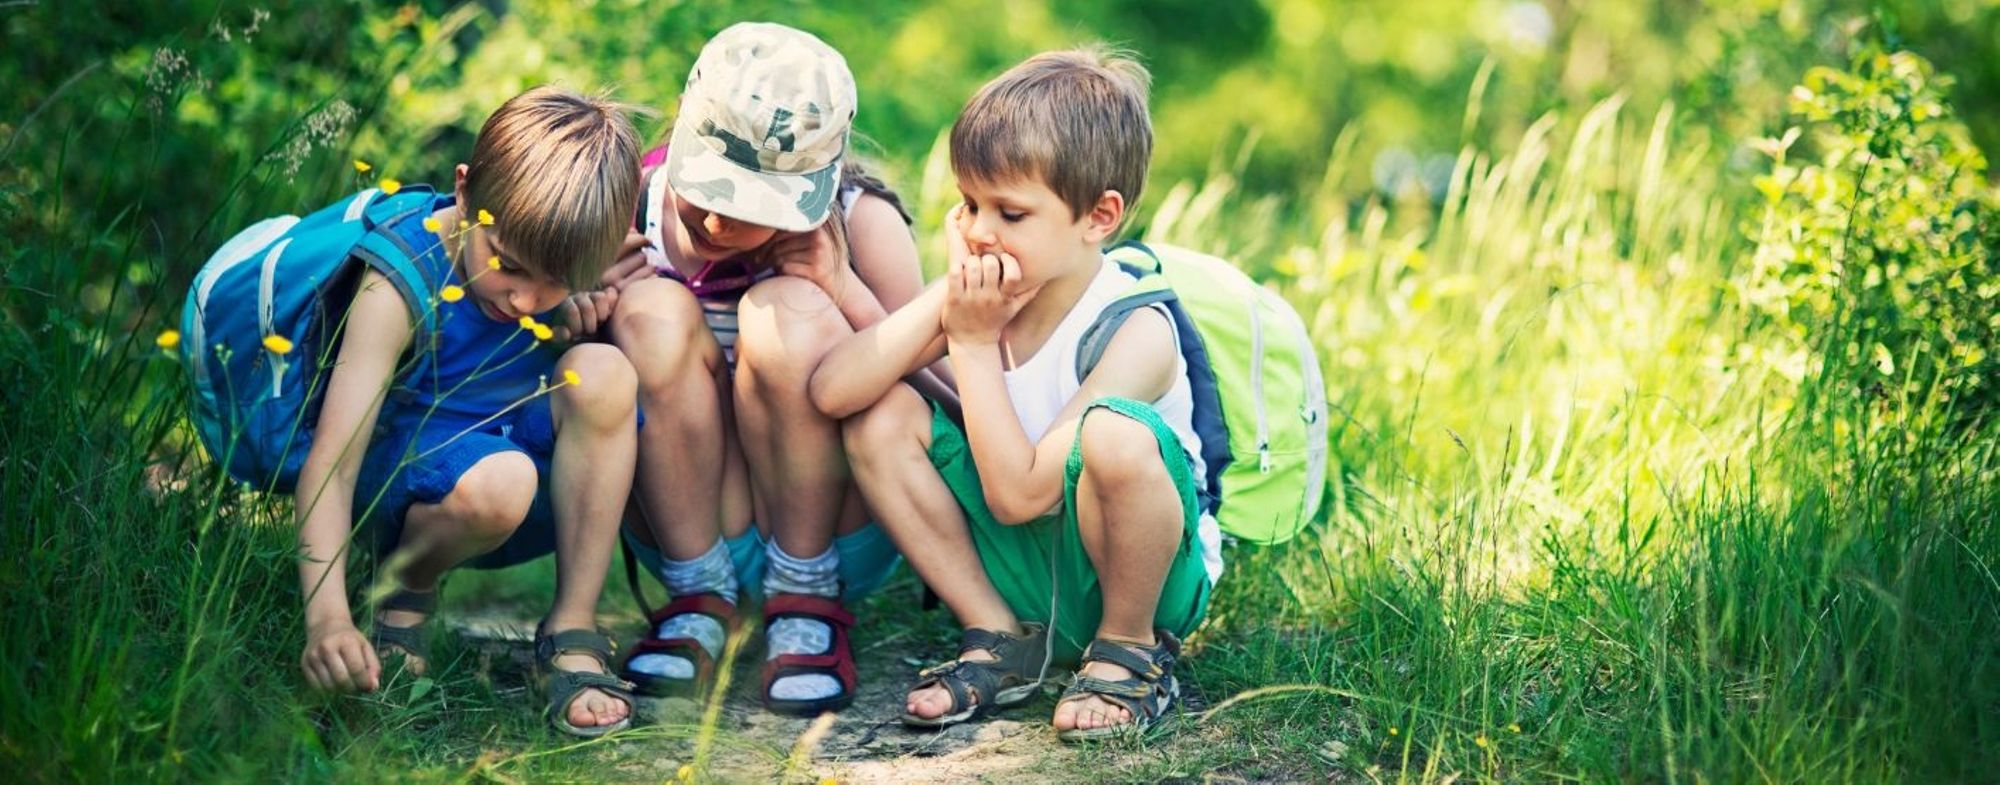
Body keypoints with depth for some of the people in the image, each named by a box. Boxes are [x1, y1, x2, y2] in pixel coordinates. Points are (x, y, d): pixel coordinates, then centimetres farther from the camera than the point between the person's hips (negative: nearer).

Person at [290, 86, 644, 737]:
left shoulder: (571, 265, -11)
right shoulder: (401, 285, -24)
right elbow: (331, 460, -31)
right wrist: (327, 616, -42)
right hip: (402, 476, -4)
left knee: (604, 371, -25)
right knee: (496, 481, -38)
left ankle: (572, 634, -16)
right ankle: (405, 590, -2)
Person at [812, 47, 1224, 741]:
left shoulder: (1137, 333, -23)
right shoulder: (987, 297, -7)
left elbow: (1016, 493, -30)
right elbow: (831, 391, -20)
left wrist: (974, 342, -24)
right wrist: (944, 299, -23)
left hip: (1135, 571, -6)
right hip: (1019, 566, 6)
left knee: (1113, 434, -37)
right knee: (879, 417, -11)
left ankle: (1130, 650, -9)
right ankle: (1001, 641, 0)